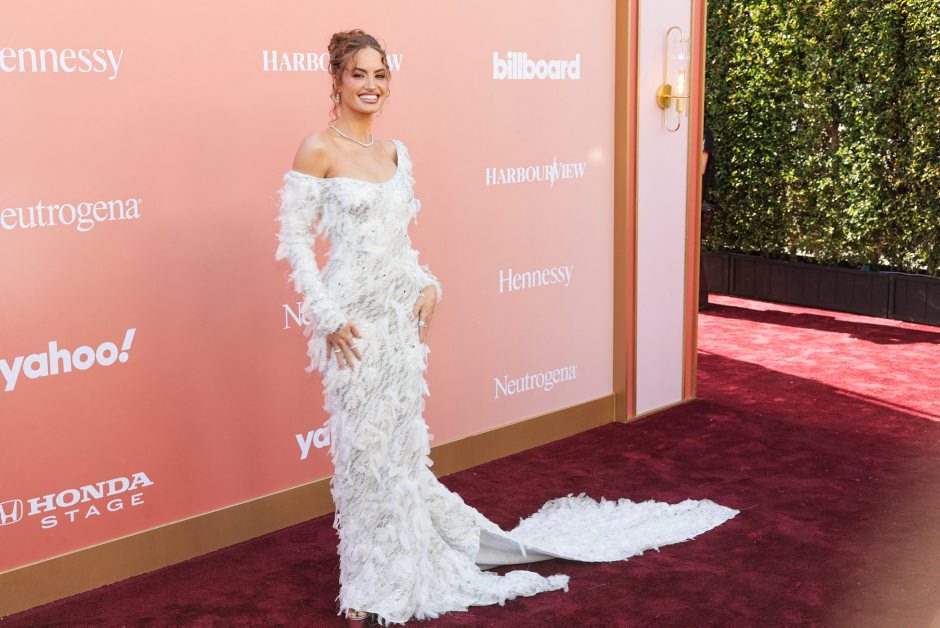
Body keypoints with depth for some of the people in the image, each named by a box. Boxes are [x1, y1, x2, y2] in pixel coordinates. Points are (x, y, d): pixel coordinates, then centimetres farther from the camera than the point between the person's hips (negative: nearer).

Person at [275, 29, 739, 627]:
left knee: (399, 440, 14)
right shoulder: (318, 150, -8)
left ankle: (396, 568, 33)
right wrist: (329, 317, -14)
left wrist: (427, 286, 2)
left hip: (402, 310, 5)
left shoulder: (395, 152, 10)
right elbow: (296, 241, -9)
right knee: (364, 444, 6)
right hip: (353, 316, -5)